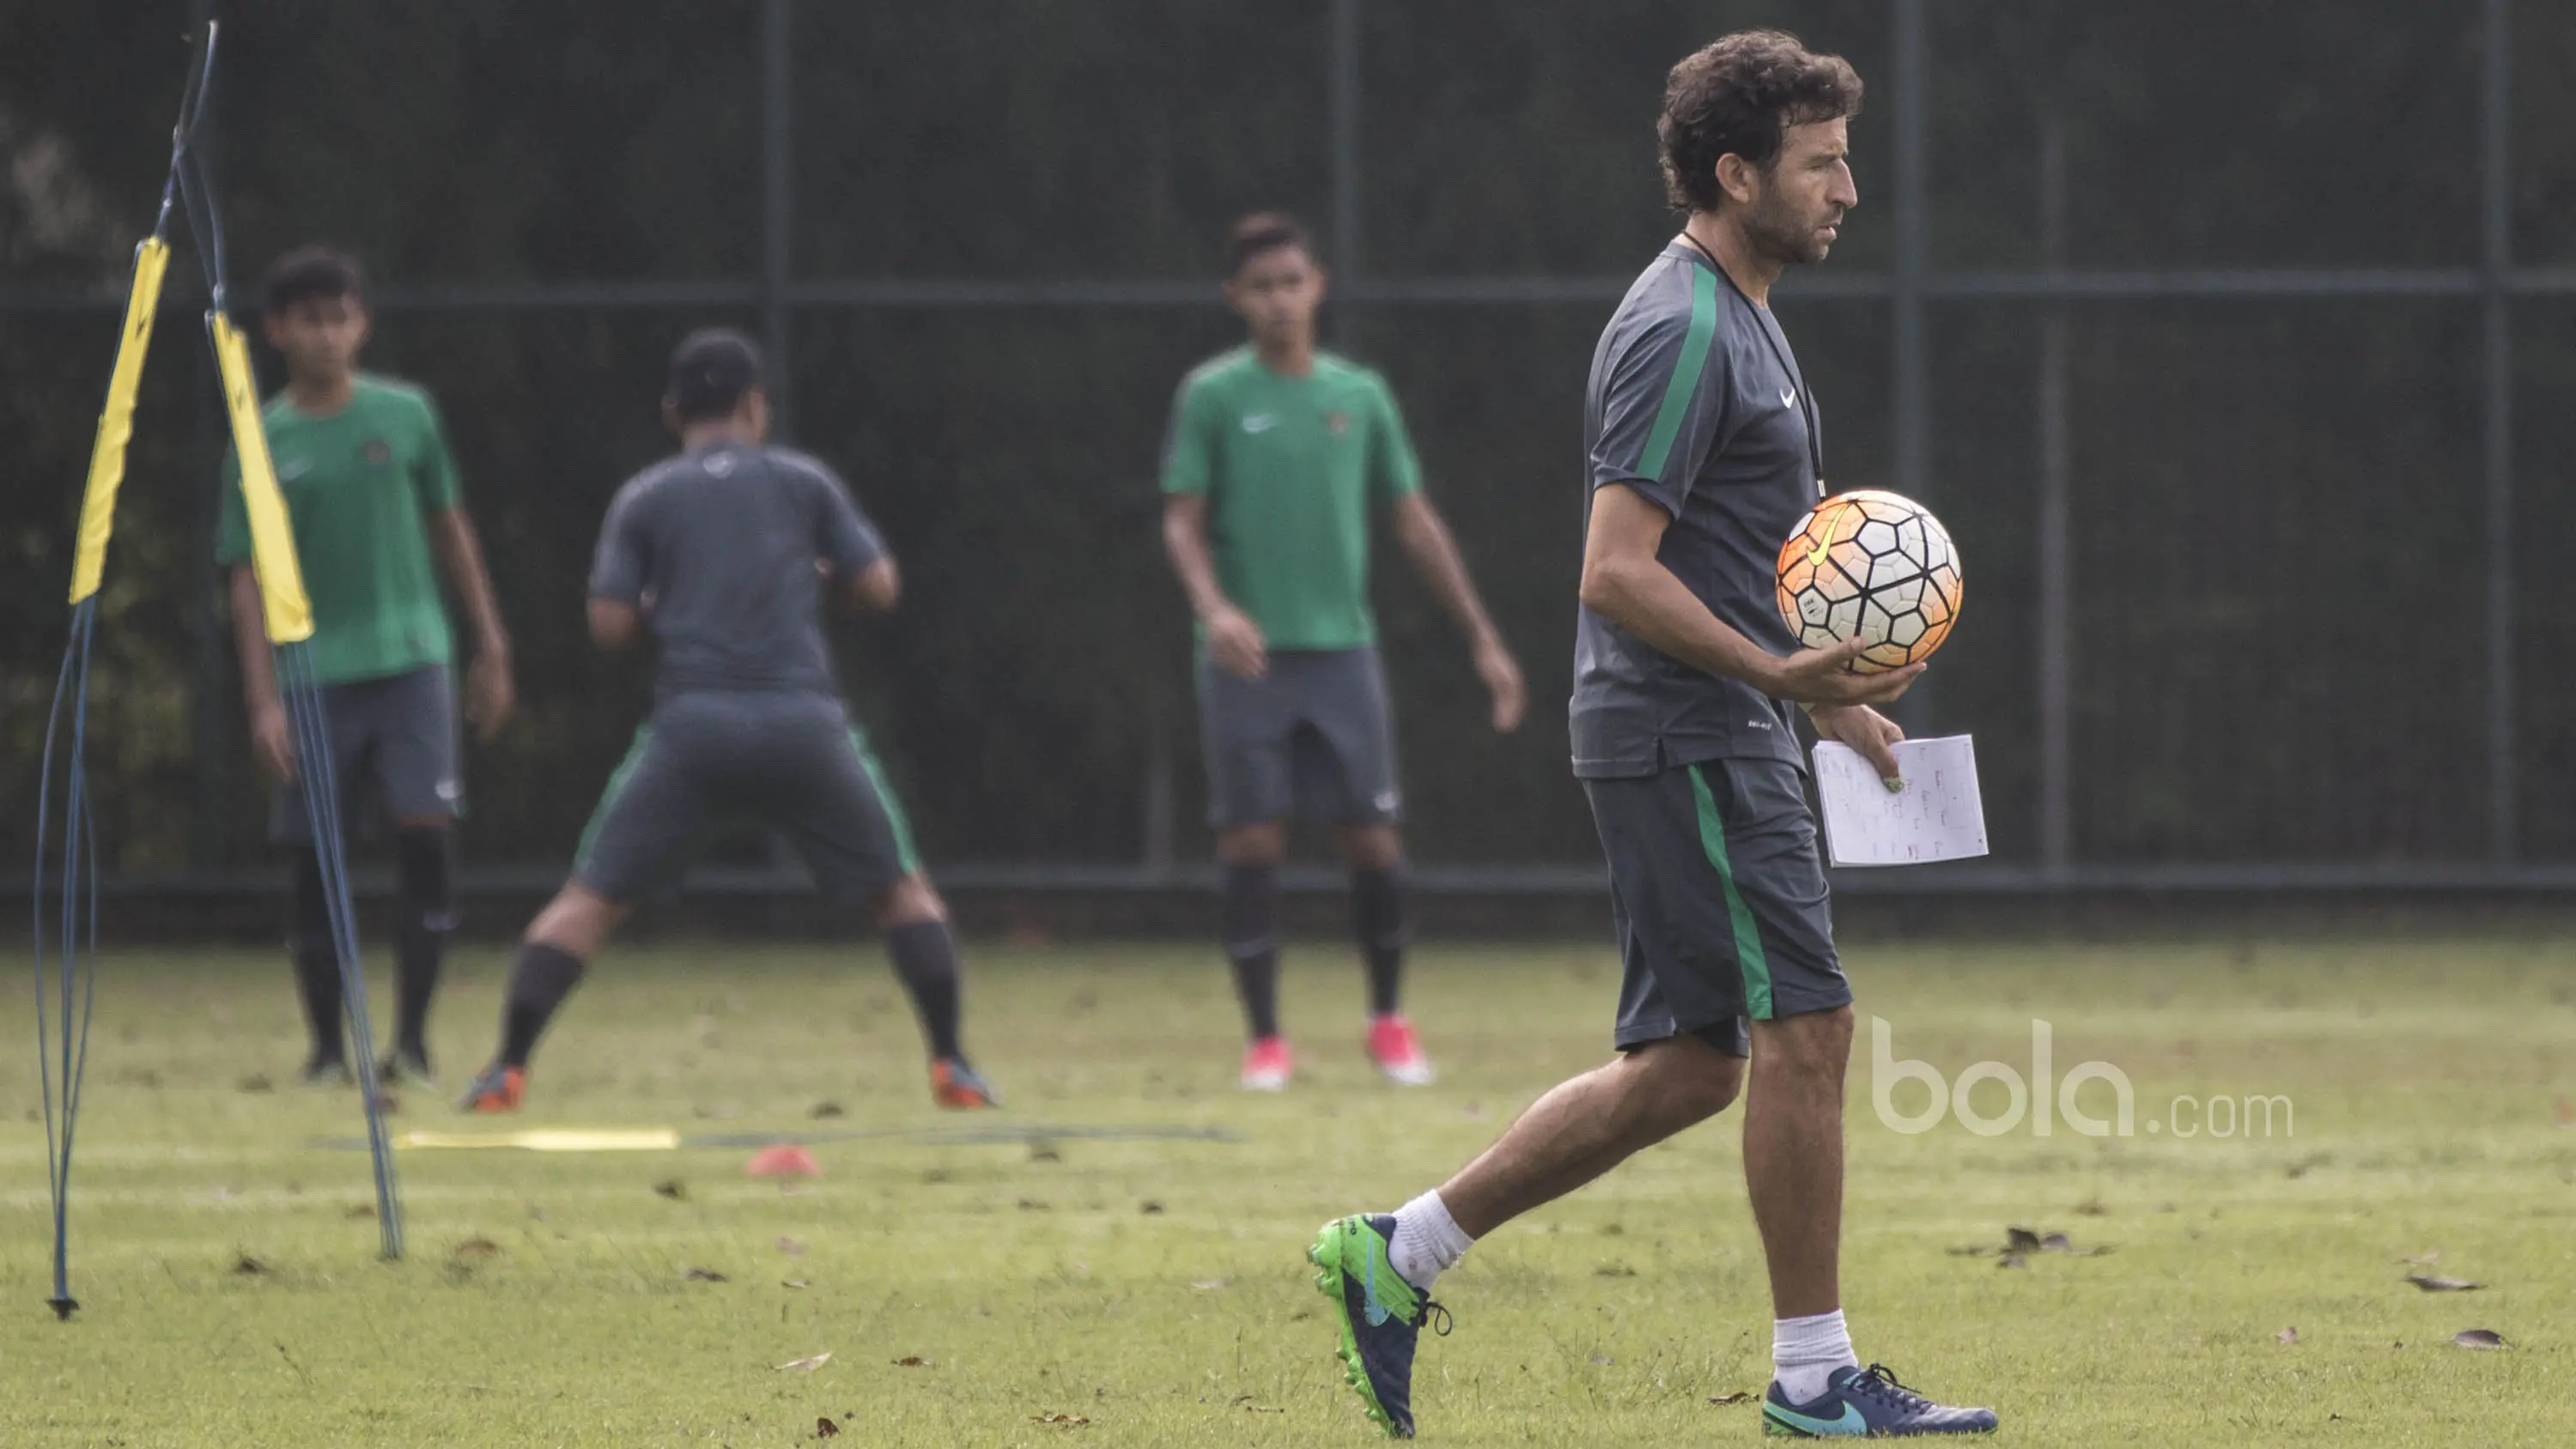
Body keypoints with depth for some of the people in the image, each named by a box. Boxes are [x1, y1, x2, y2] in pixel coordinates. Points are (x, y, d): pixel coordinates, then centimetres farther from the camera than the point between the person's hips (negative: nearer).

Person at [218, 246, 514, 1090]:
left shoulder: (404, 415, 6)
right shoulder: (261, 446, 2)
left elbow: (450, 533, 14)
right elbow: (250, 581, 1)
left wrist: (490, 647, 12)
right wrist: (263, 700, -7)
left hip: (410, 659, 0)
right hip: (316, 673, 0)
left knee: (426, 830, -12)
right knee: (313, 858, 0)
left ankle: (412, 1040, -3)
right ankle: (327, 1046, 13)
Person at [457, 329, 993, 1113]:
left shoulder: (645, 499, 10)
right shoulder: (803, 482, 11)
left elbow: (610, 623, 4)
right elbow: (877, 585, 9)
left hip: (692, 725, 0)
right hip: (803, 723, 0)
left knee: (589, 898, 7)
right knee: (903, 889, 15)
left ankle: (508, 1069, -3)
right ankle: (952, 1067, 4)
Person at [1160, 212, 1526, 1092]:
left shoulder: (1358, 395, 10)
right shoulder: (1214, 396, 1)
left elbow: (1414, 522, 15)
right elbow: (1182, 523, -3)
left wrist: (1482, 638, 11)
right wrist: (1214, 607, -23)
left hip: (1342, 649, 2)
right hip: (1247, 658, -2)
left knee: (1373, 839, -1)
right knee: (1250, 844, -4)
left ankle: (1388, 1020, 17)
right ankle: (1265, 1040, 4)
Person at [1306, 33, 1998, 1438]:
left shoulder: (1734, 321, 18)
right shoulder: (1683, 330, -15)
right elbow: (1617, 572, -21)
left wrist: (1817, 687, 27)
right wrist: (1779, 675, -28)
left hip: (1720, 741, 10)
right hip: (1686, 741, -10)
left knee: (1684, 1066, 10)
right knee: (1804, 1027, -9)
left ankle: (1398, 1255, 14)